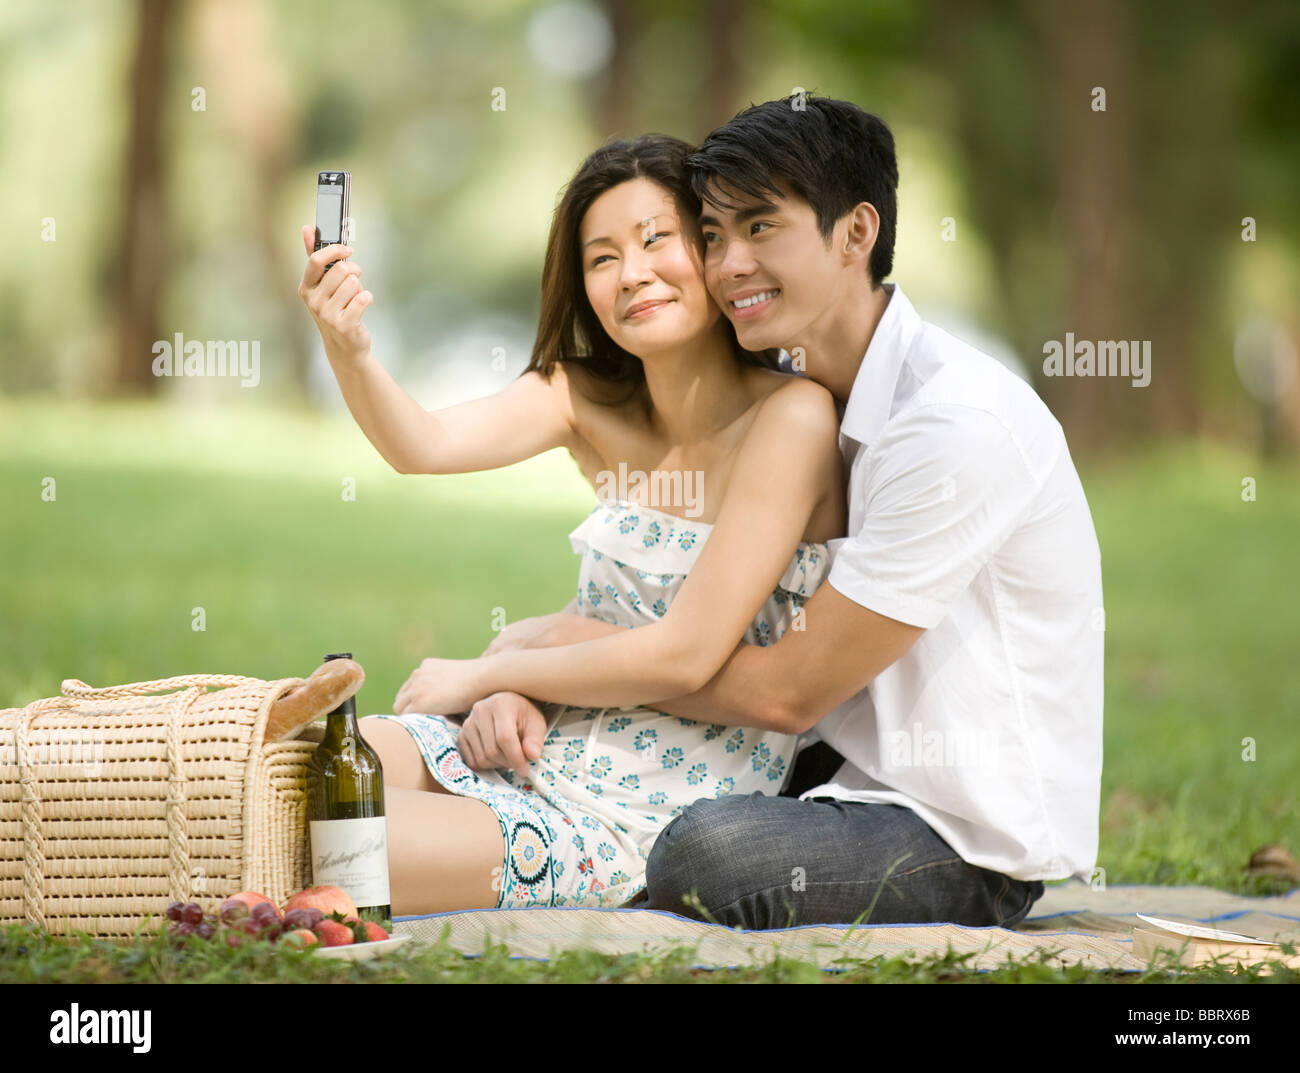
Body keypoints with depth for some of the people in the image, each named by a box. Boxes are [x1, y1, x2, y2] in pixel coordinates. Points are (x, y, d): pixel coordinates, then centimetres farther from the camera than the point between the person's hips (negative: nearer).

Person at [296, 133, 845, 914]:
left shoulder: (793, 417, -15)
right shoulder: (593, 400, 7)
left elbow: (687, 656, -19)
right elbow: (423, 444, -8)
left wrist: (484, 674, -8)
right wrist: (349, 351, -29)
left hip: (654, 820, -7)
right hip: (539, 742, 7)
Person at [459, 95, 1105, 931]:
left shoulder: (959, 423, -21)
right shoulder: (800, 414, 8)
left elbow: (786, 691, -19)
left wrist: (570, 647, -10)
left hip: (972, 851, -9)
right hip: (854, 781, 9)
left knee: (712, 850, -32)